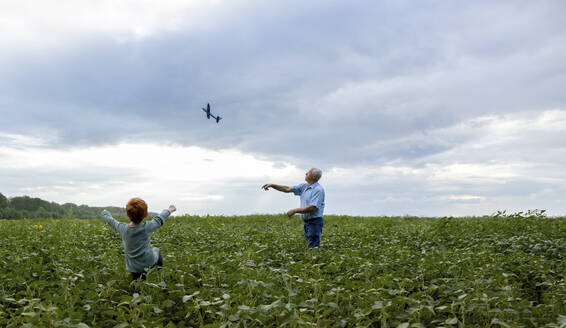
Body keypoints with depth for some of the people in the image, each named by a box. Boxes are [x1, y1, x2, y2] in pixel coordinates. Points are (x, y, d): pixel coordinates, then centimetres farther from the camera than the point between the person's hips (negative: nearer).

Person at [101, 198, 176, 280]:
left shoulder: (122, 228, -15)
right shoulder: (146, 227, -22)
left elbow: (111, 220, 6)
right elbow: (159, 219, -4)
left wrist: (104, 213, 27)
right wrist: (169, 210, 15)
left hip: (133, 267, 1)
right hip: (149, 264, -1)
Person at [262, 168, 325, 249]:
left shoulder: (318, 189, -16)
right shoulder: (304, 186, 11)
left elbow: (312, 208, -24)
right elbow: (288, 189, 13)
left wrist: (294, 211, -18)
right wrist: (272, 185, 6)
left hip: (315, 222, -9)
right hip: (307, 222, 9)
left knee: (313, 248, -9)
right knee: (310, 246, 12)